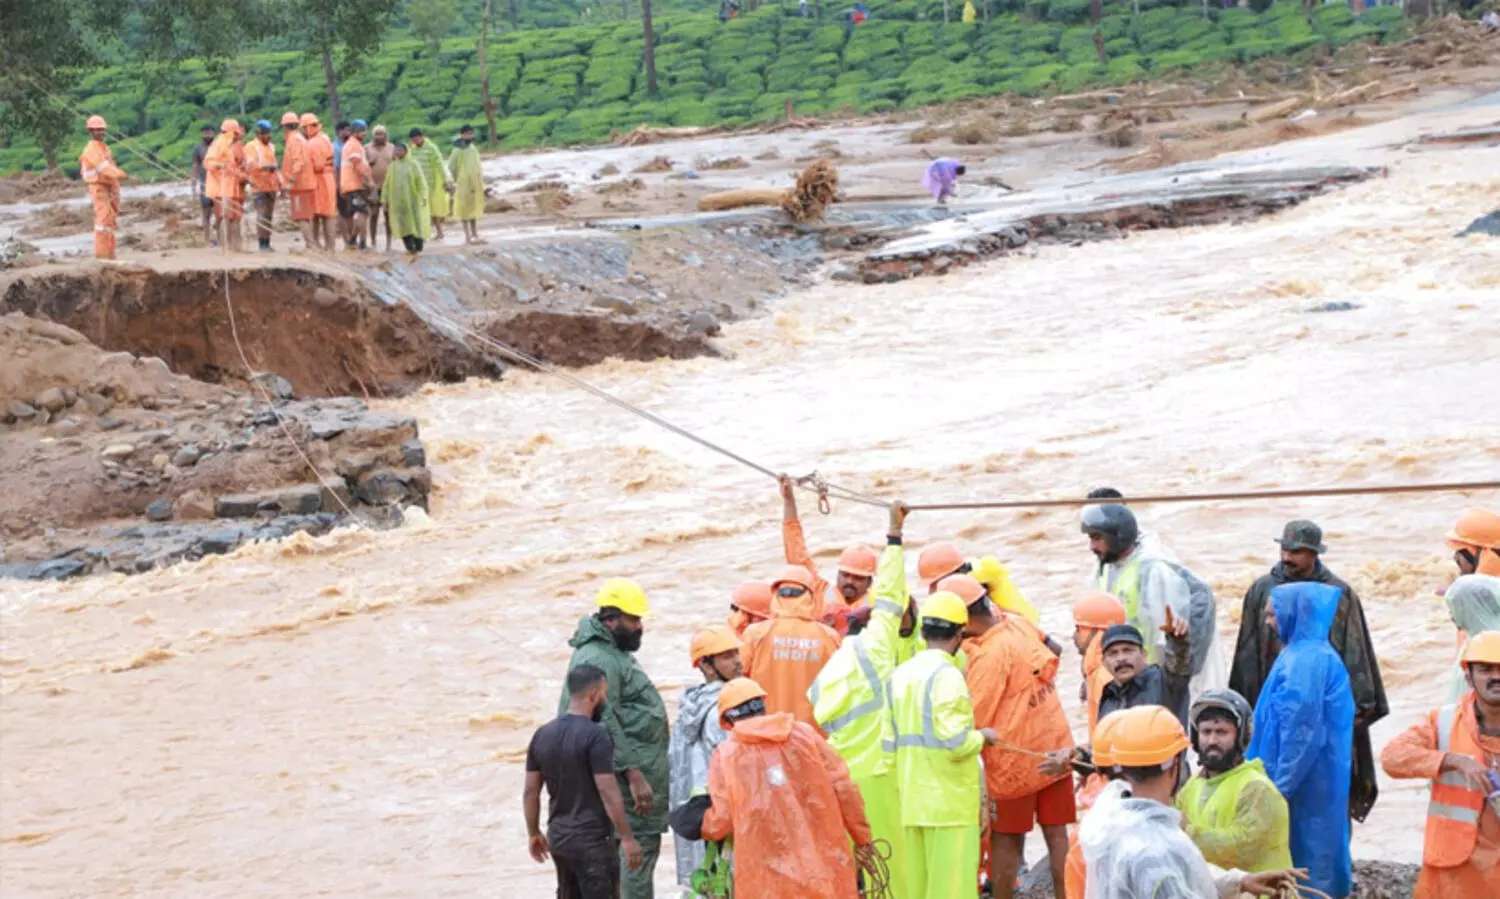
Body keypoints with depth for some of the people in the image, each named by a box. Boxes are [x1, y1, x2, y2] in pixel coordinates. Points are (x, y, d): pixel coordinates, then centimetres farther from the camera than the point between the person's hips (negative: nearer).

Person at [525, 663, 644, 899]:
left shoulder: (542, 735, 6)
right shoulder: (595, 736, -16)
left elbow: (530, 792, 9)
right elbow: (608, 793, -19)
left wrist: (534, 833, 20)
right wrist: (627, 838, -13)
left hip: (558, 838, 7)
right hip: (593, 841, -7)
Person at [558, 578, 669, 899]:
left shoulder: (614, 653, 17)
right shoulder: (597, 660, -18)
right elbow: (605, 725, -23)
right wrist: (633, 774, -25)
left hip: (640, 769, 11)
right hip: (630, 774, -11)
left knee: (643, 846, 14)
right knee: (640, 848, -11)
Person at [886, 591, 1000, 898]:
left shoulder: (900, 675, 9)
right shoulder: (947, 674, -14)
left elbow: (889, 740, 11)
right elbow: (956, 742, -21)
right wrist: (983, 737, -3)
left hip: (912, 802, 7)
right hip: (949, 800, -7)